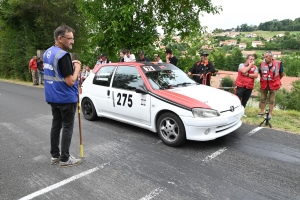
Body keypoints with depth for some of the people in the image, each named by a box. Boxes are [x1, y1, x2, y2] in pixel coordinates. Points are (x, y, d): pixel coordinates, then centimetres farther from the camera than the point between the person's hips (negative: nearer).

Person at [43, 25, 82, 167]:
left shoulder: (47, 53, 9)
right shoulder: (63, 55, -21)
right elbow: (70, 81, -23)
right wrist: (77, 67, -8)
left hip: (52, 97, 9)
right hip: (66, 98, -9)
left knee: (56, 125, 15)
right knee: (67, 127, 2)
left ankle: (55, 155, 25)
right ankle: (64, 159, 10)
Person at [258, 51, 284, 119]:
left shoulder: (278, 63, -10)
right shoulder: (262, 64, -3)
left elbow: (281, 74, 4)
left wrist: (276, 80, 11)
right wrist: (264, 80, 10)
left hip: (273, 85, -2)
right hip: (264, 85, 2)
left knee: (271, 100, 6)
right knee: (262, 99, 11)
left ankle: (270, 113, 15)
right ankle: (262, 112, 25)